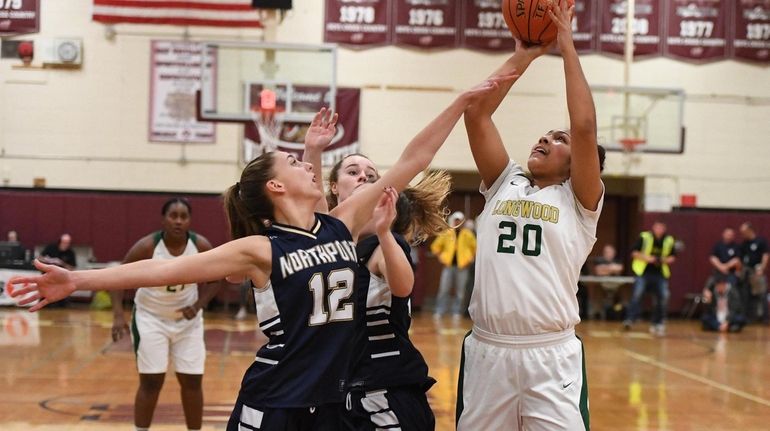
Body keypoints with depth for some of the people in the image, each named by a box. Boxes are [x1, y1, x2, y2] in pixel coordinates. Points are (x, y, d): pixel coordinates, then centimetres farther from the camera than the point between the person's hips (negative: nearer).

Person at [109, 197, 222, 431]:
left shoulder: (202, 246, -15)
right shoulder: (146, 246, -21)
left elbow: (213, 281, 0)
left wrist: (198, 305, -18)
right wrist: (118, 315, -23)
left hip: (187, 319, 2)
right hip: (151, 317, -2)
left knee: (192, 381, 3)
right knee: (151, 381, -3)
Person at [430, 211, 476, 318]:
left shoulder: (468, 234, 4)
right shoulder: (446, 233, 5)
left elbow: (475, 248, 11)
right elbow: (435, 246, 14)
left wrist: (471, 258, 2)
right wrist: (440, 257, 4)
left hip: (462, 265, 0)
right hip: (448, 265, 0)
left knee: (460, 291, 3)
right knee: (444, 289, -4)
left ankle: (457, 312, 11)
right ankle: (439, 311, 1)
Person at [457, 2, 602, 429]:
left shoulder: (579, 200, 4)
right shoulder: (503, 183, 13)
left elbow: (584, 126, -10)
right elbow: (475, 113, 5)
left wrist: (567, 47, -4)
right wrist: (522, 57, 5)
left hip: (552, 357, -3)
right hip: (487, 351, 3)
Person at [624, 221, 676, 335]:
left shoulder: (669, 241, 3)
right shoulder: (644, 237, -7)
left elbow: (672, 257, 13)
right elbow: (634, 253, -4)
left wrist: (666, 260, -9)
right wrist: (647, 258, -17)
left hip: (660, 273, 3)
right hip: (643, 271, -3)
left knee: (663, 297, -2)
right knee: (637, 294, -15)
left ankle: (658, 323, 13)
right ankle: (630, 320, -12)